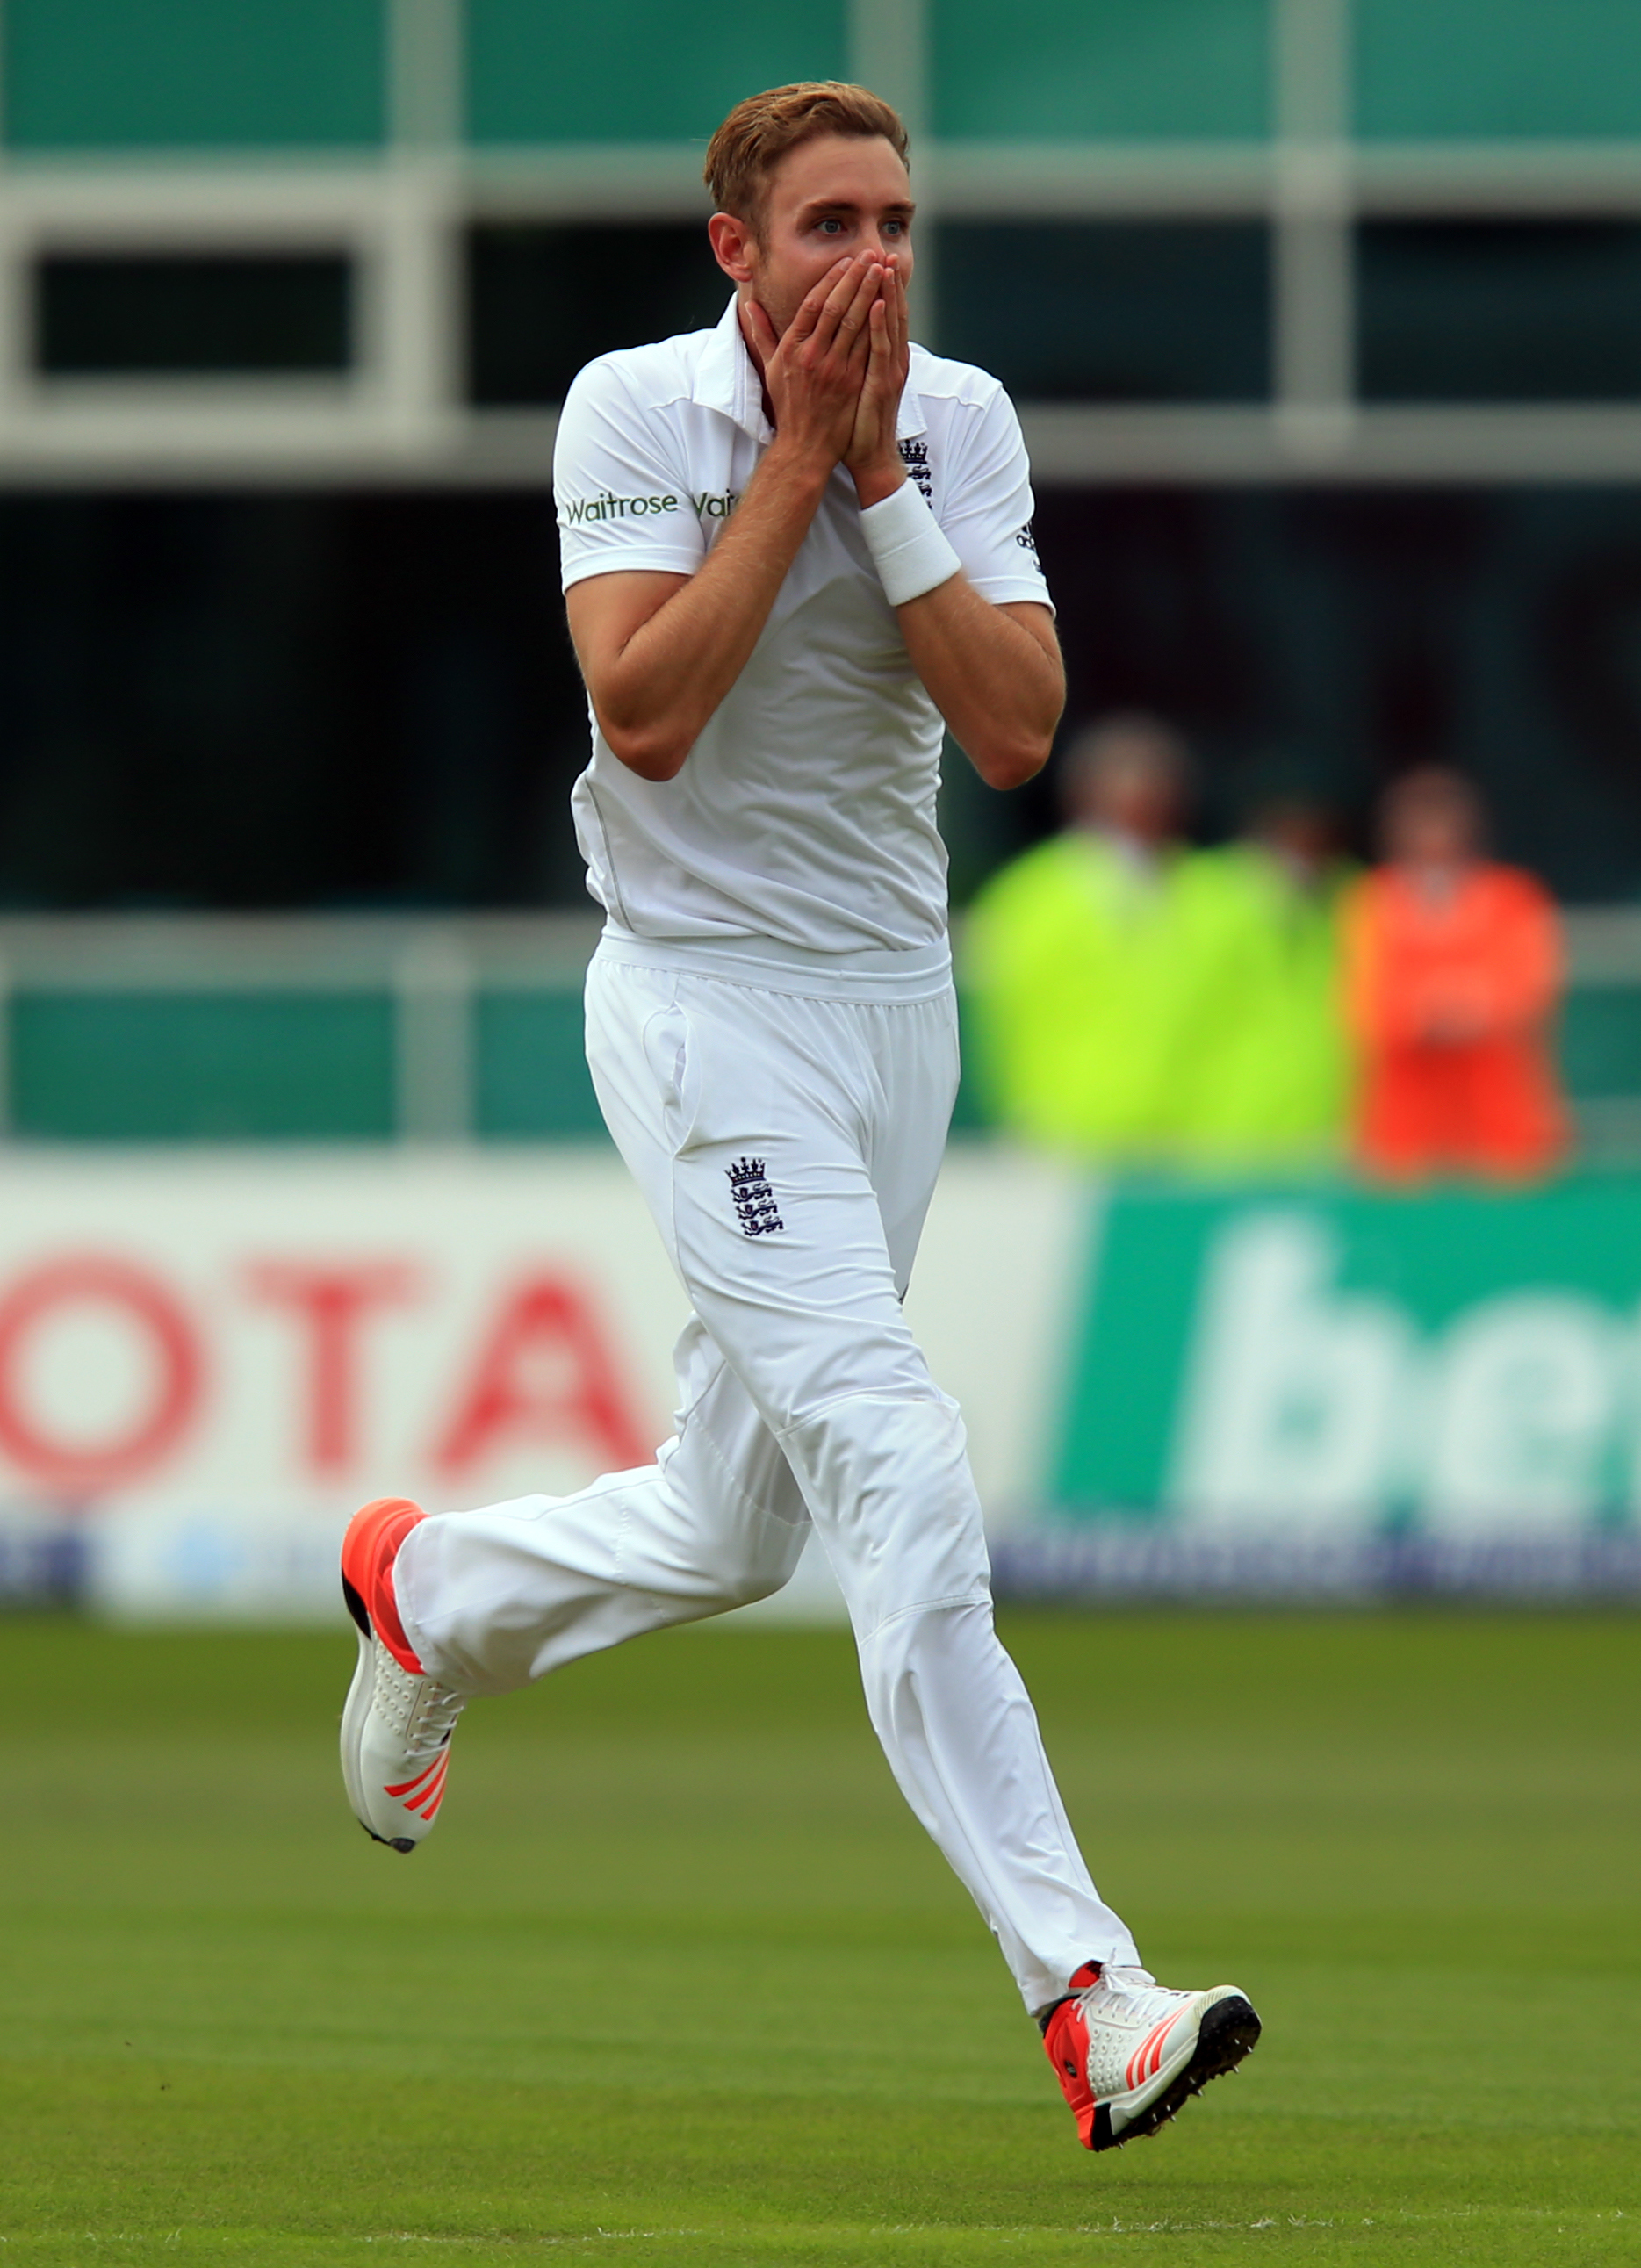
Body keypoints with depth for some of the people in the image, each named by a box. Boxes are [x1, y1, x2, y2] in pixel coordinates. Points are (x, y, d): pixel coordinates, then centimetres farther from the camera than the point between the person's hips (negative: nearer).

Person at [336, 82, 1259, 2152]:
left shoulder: (961, 422, 1)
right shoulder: (635, 411, -9)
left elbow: (1014, 733, -9)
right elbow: (648, 715, -21)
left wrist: (878, 477, -15)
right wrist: (799, 450, -18)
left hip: (897, 1005, 6)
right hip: (708, 998, -6)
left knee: (730, 1531, 14)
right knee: (904, 1477, -18)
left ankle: (429, 1588, 45)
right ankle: (1086, 2001, -23)